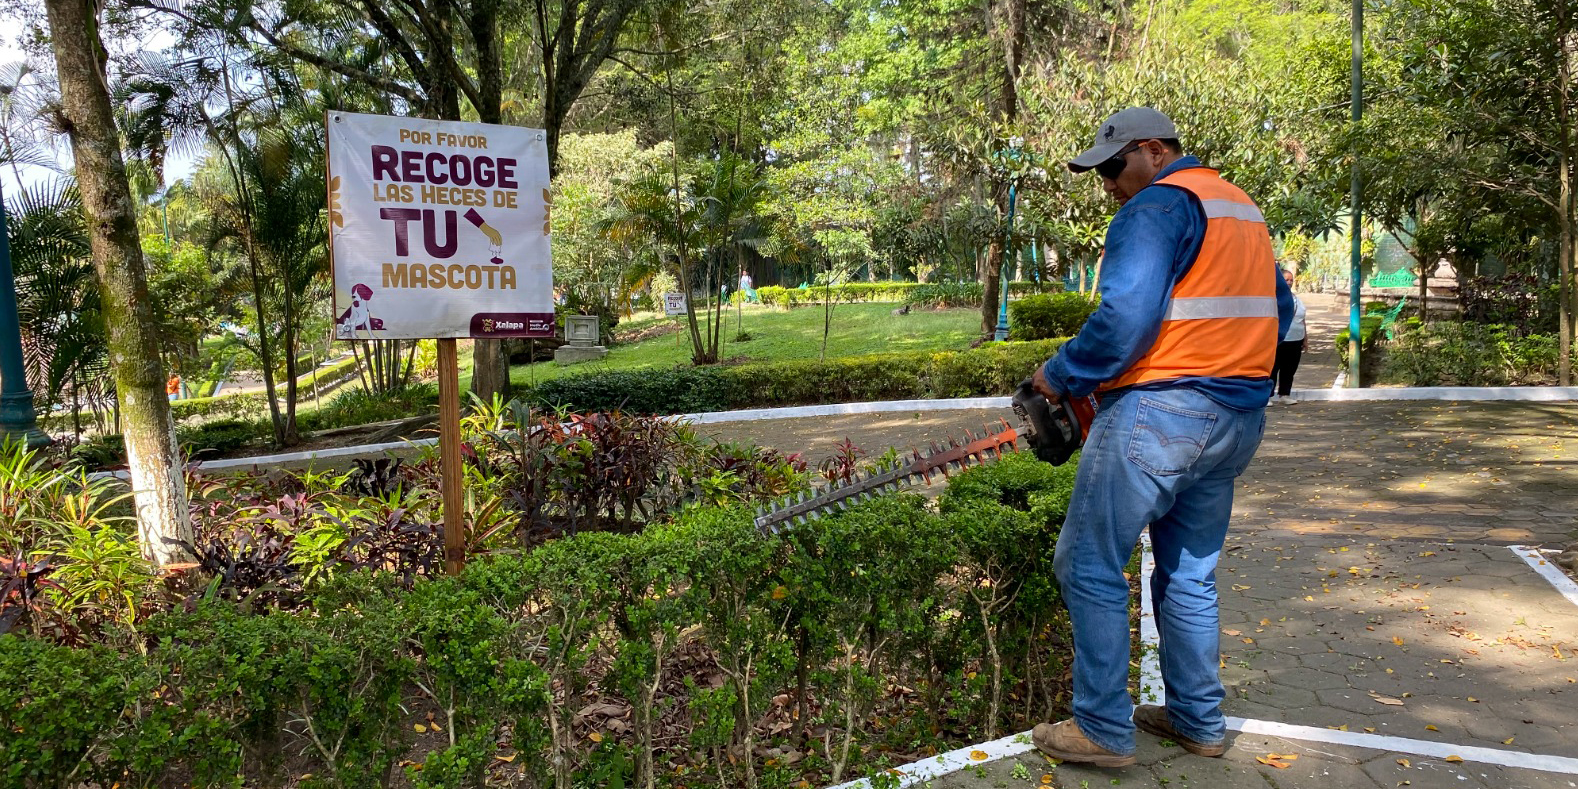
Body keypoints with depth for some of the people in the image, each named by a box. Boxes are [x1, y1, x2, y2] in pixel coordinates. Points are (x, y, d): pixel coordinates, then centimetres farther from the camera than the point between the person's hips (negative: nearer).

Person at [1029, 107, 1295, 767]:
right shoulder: (1244, 209, 19)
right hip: (1239, 421, 9)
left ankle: (1104, 729, 6)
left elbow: (1125, 317, -22)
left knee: (1090, 567, 2)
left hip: (1160, 414, -9)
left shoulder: (1157, 206, -11)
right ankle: (1199, 720, 26)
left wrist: (1060, 377, -9)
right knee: (1191, 575, 19)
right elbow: (1276, 310, 23)